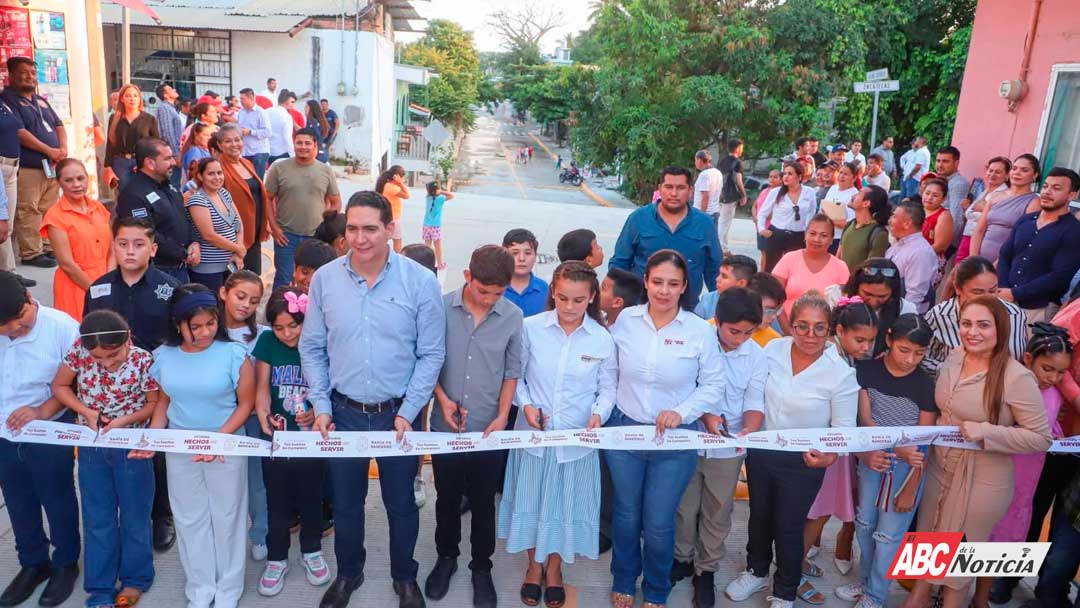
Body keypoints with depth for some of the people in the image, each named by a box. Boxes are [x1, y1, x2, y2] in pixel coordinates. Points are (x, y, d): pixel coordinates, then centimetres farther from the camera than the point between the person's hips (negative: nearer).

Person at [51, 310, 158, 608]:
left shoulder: (143, 361, -21)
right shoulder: (79, 350, -15)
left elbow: (154, 404, -9)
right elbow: (60, 386, 0)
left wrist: (124, 420, -23)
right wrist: (87, 412, -14)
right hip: (92, 448, 3)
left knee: (134, 516, 13)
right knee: (97, 520, 13)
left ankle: (135, 579, 32)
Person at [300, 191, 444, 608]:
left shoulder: (420, 282, -12)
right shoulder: (324, 279, -5)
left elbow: (431, 354, -8)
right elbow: (312, 347, 3)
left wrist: (408, 412, -10)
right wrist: (321, 406, -2)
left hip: (398, 415, -2)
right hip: (343, 412, 2)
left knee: (401, 503, 15)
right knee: (345, 502, 19)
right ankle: (348, 573, 44)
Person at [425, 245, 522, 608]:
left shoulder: (513, 316, -8)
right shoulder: (442, 307, -11)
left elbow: (512, 371, 0)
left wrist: (502, 416, -7)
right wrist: (442, 398, -11)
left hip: (489, 428, 0)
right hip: (446, 426, 0)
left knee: (483, 502, 14)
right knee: (447, 498, 17)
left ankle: (481, 567, 33)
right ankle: (446, 557, 40)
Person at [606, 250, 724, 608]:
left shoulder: (701, 331, -10)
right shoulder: (624, 320, -5)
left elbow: (713, 385, -3)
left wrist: (681, 412, -16)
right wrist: (601, 413, -3)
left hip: (675, 439, -1)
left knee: (658, 524, 8)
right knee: (626, 515, 17)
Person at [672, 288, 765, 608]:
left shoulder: (757, 356, -6)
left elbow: (755, 402, -7)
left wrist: (749, 431, -27)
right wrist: (704, 415, -23)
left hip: (728, 449, 1)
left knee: (717, 512, 13)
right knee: (685, 507, 14)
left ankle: (706, 569, 32)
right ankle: (682, 558, 37)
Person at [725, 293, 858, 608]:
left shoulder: (841, 373, -19)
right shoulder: (773, 348, -9)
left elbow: (844, 428, -13)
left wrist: (831, 456, -32)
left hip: (802, 462, -3)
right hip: (760, 451, 4)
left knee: (788, 527, 11)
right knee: (759, 516, 22)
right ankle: (757, 571, 49)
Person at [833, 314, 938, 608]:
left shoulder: (926, 385, -13)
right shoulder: (866, 370, -7)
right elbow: (865, 420, -8)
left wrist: (910, 489, -9)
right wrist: (898, 447, -23)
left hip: (906, 468, -3)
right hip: (872, 459, 3)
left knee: (888, 535, 3)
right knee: (864, 525, 15)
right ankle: (865, 582, 36)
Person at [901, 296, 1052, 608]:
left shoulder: (1017, 377, -22)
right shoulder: (954, 357, -4)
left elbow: (1041, 437, -18)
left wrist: (985, 432, -27)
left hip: (982, 480, -6)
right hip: (939, 467, 6)